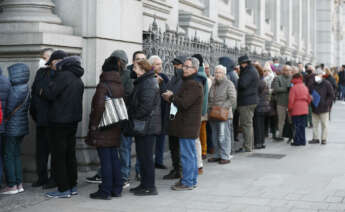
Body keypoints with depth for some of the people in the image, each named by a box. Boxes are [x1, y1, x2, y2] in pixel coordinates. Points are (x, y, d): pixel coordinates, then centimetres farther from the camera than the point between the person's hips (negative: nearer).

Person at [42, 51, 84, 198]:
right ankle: (72, 186, 20)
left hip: (60, 121, -9)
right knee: (70, 154, 15)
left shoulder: (63, 75, -16)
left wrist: (42, 91, 0)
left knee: (58, 155, -2)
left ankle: (63, 189, 0)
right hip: (73, 119, 9)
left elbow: (50, 93, -21)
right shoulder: (77, 78, 13)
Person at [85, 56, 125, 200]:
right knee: (114, 157, 14)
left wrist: (94, 126, -14)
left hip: (103, 129, -7)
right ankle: (117, 189, 20)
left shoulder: (103, 86, -15)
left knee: (105, 159, -3)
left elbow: (99, 107, -22)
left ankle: (105, 191, 2)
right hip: (116, 129, 7)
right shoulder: (121, 87, 7)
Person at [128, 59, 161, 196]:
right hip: (143, 126, 11)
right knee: (142, 155, 15)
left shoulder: (148, 84, -16)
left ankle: (150, 187, 1)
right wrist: (132, 116, 13)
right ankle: (144, 184, 24)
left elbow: (146, 106, -23)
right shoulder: (143, 82, 17)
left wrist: (133, 117, -14)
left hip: (147, 126, -11)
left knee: (146, 157, -5)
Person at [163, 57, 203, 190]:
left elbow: (184, 103, -23)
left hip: (187, 125, -11)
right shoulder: (190, 82, 18)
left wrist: (171, 97, -8)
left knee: (186, 154, -6)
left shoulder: (193, 84, -17)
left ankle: (187, 182, -1)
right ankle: (192, 180, 24)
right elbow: (182, 99, 22)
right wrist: (172, 97, 4)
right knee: (191, 153, 15)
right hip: (189, 124, 11)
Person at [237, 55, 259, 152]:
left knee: (246, 124, -8)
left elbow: (242, 84, -26)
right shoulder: (253, 70, 17)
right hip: (252, 100, 11)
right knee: (249, 124, 16)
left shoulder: (249, 72, -16)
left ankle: (247, 147, -6)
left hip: (246, 102, -11)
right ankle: (250, 146, 23)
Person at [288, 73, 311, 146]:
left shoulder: (294, 88, -11)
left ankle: (297, 141, 0)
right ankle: (302, 141, 14)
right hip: (304, 110, 6)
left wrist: (289, 109, -4)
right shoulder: (305, 87, 10)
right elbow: (309, 99, 15)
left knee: (297, 126, -2)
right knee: (302, 126, 11)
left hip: (296, 110, -6)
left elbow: (291, 100, -13)